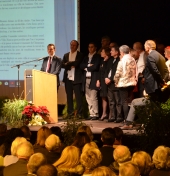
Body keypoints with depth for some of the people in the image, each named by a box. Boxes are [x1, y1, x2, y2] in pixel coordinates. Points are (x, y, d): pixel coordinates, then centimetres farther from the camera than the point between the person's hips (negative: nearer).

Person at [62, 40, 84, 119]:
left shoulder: (80, 55, 4)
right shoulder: (66, 55, 16)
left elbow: (77, 63, -13)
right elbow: (62, 65, 3)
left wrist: (68, 63, -4)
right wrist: (71, 65, -11)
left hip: (76, 78, -4)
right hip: (68, 78, 4)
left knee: (78, 96, -5)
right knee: (69, 96, 4)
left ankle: (79, 113, -3)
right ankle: (70, 113, 9)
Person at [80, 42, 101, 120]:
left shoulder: (97, 57, 2)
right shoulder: (86, 57, 21)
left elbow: (95, 67, -11)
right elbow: (81, 66, 8)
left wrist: (86, 68, 1)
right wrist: (88, 65, -8)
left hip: (93, 79, -6)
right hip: (86, 79, 6)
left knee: (93, 98, -10)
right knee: (88, 98, 3)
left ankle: (95, 114, -8)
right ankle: (91, 114, 7)